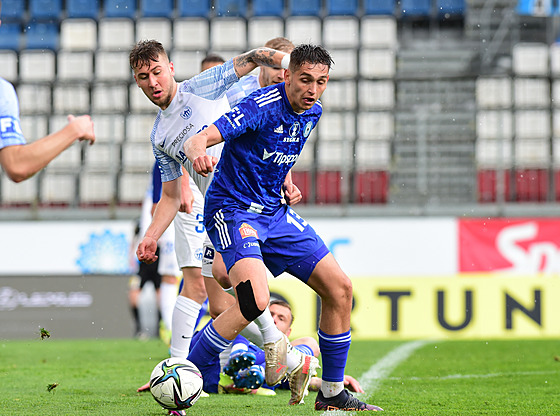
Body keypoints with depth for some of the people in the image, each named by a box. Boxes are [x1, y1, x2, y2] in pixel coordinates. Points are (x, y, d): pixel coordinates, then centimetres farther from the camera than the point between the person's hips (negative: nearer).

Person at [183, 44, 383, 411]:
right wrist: (197, 151, -56)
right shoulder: (263, 106, -21)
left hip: (274, 212, 8)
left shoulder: (312, 112, 4)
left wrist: (284, 182, 13)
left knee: (339, 288, 4)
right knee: (255, 299, -29)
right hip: (233, 210, -8)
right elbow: (197, 140, -34)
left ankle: (332, 392, 18)